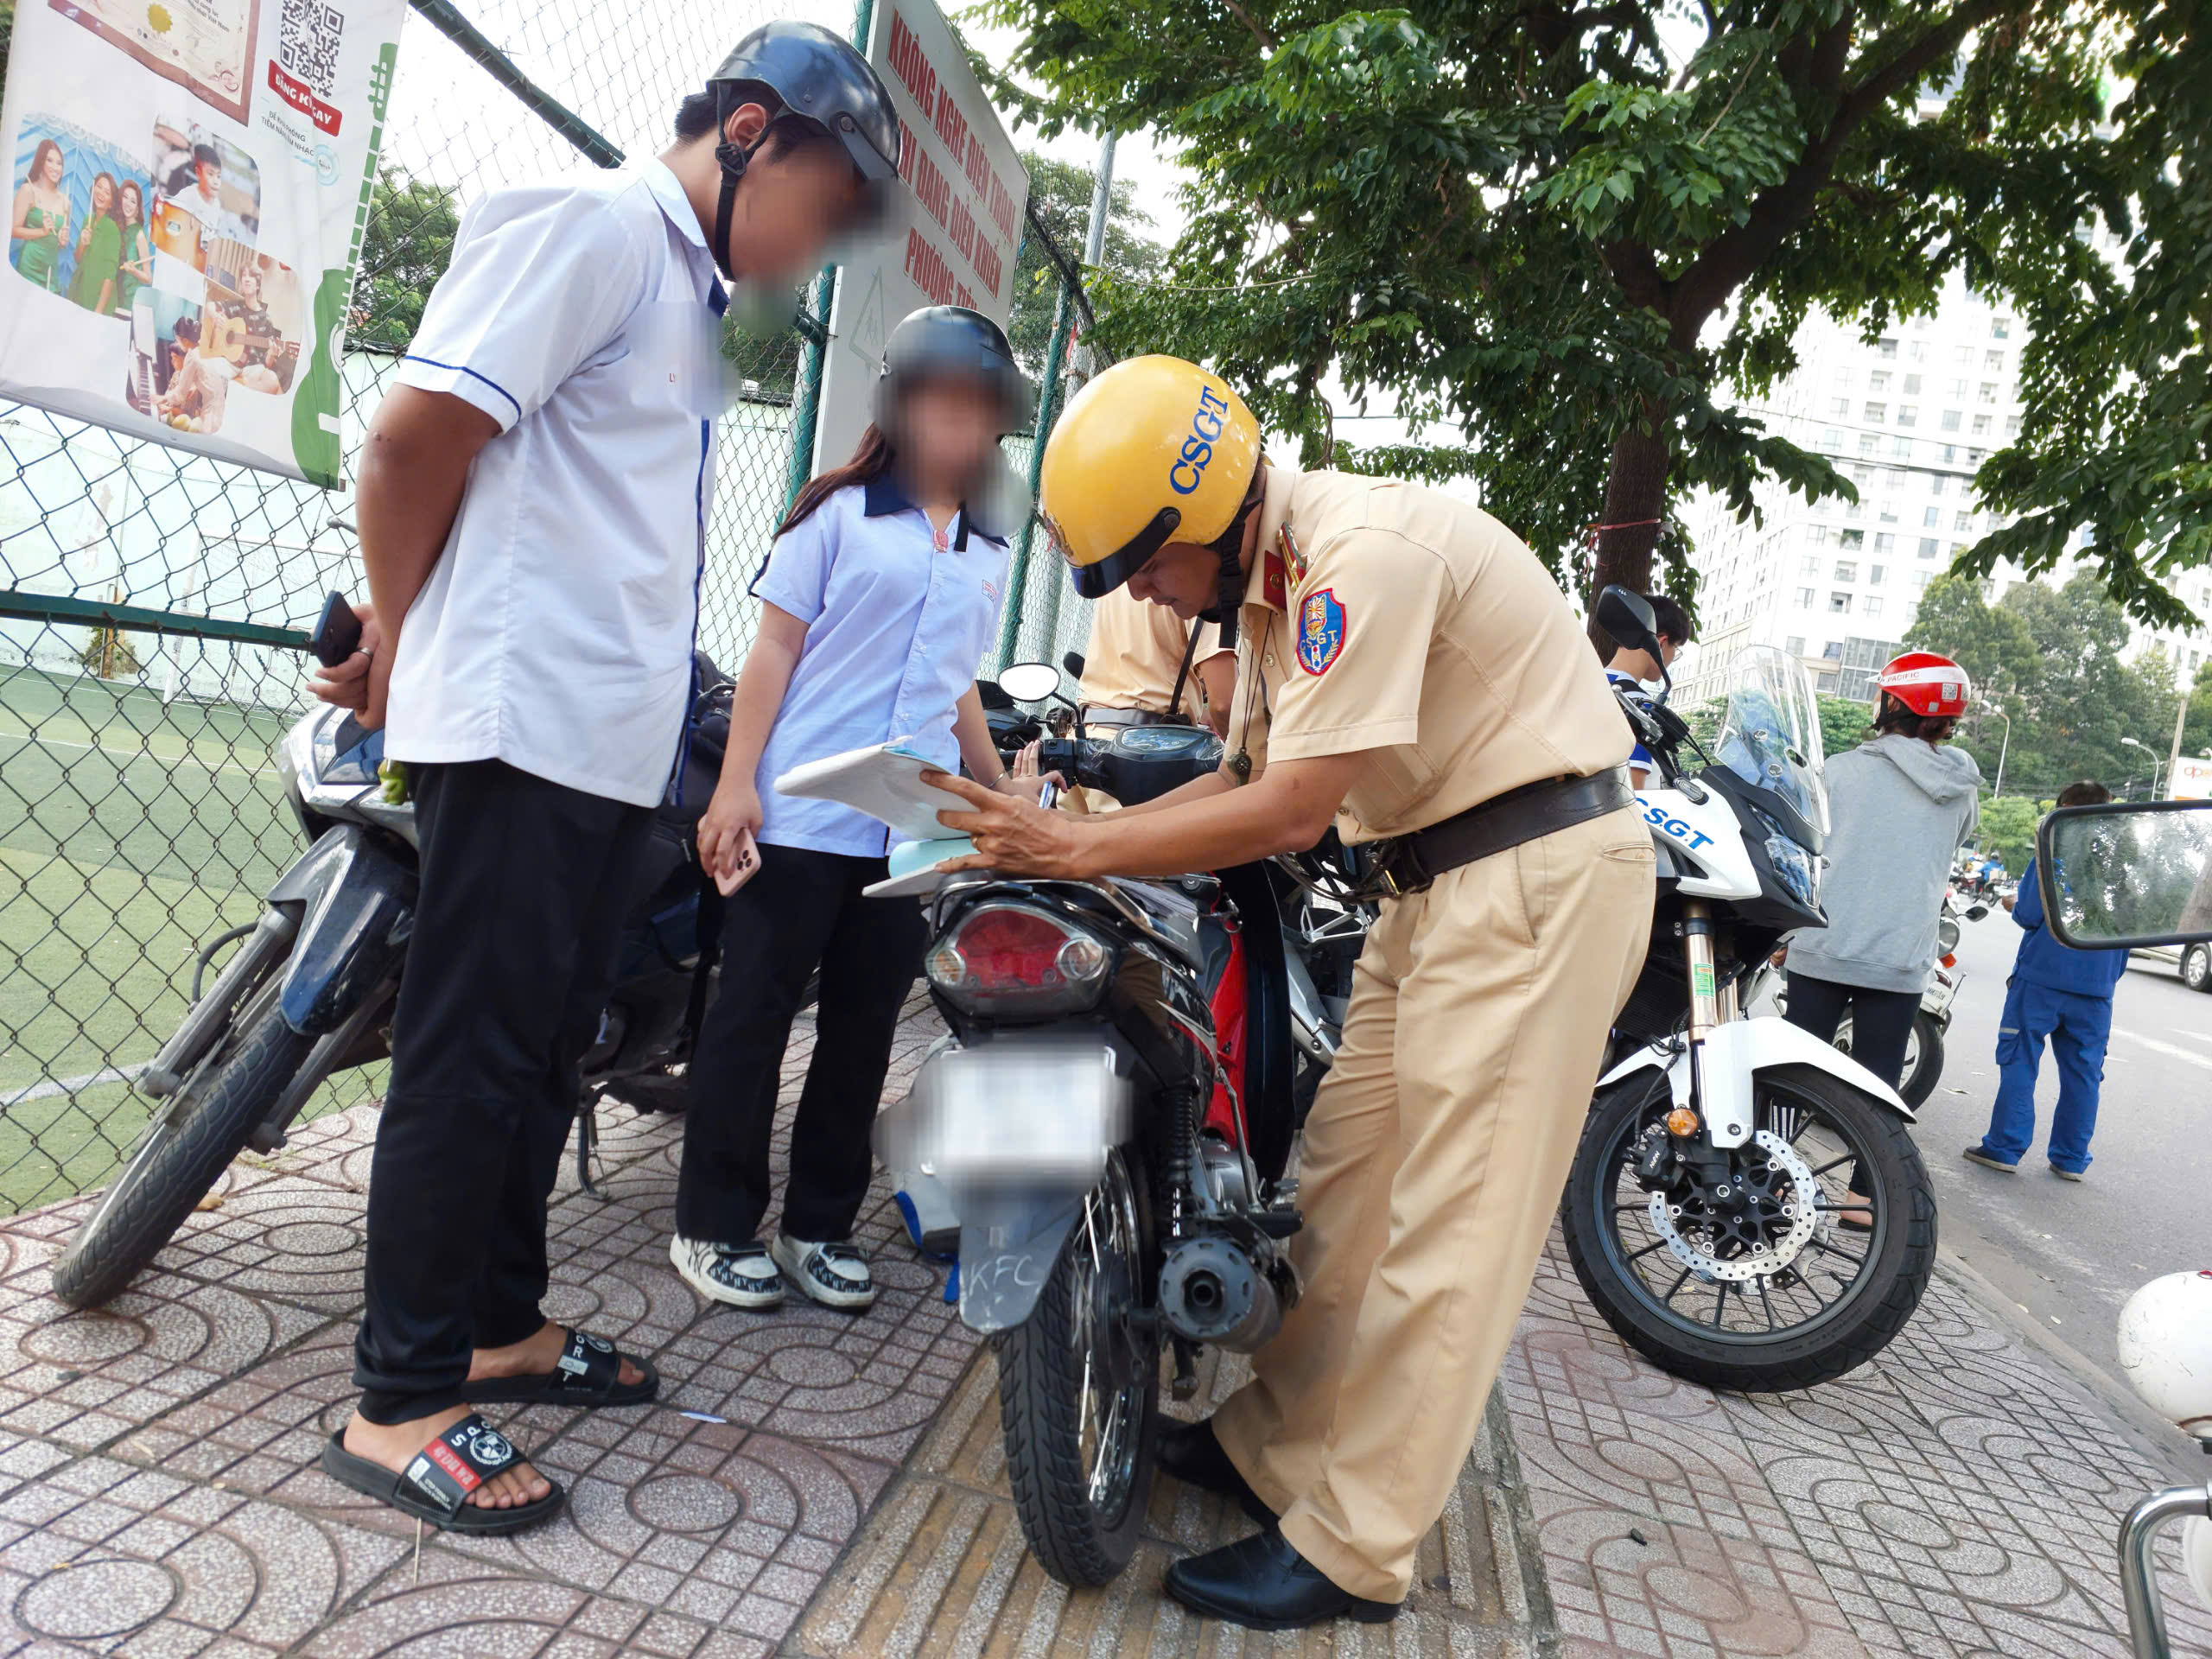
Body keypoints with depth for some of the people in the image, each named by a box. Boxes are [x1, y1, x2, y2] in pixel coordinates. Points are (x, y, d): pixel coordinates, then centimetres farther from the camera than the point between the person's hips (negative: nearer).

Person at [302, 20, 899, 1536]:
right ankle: (401, 1400, 9)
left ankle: (499, 1324, 29)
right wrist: (399, 645, -2)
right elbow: (415, 437, -15)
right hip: (524, 720, -9)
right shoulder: (595, 227, -9)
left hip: (610, 741, 9)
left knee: (547, 1045, 15)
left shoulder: (691, 291, 21)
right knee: (474, 1056, -3)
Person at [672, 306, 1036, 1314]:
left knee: (863, 1028, 10)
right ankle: (712, 1225, 15)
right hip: (801, 815, -5)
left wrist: (1004, 794, 22)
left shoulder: (988, 553, 16)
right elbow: (774, 647, -3)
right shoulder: (841, 512, 1)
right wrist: (736, 784, -11)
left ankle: (819, 1224, 22)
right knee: (753, 1012, 3)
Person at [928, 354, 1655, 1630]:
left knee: (1448, 1225, -5)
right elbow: (1255, 782, 13)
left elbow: (1294, 813, -23)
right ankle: (1277, 1444, 25)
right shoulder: (1271, 580, 10)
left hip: (1540, 876, -10)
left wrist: (1078, 848, -18)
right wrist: (1068, 834, 3)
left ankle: (1351, 1551, 5)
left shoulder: (1365, 550, -21)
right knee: (1347, 1180, 12)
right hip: (1442, 878, 10)